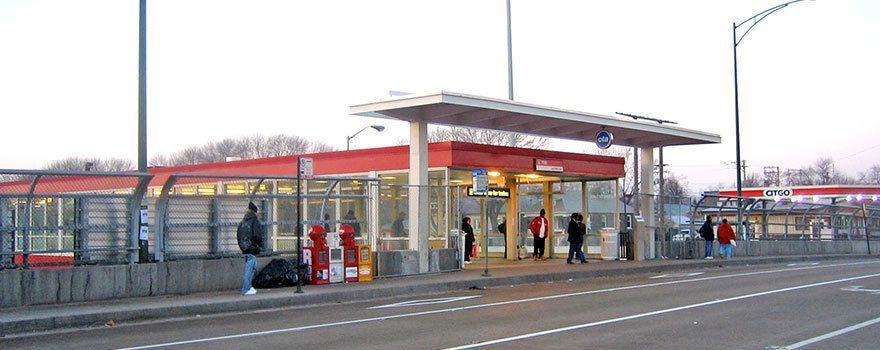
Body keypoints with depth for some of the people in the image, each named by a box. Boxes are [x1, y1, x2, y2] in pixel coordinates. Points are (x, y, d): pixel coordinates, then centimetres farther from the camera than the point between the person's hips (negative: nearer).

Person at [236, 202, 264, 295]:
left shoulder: (242, 222, 12)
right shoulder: (254, 221, -11)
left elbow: (238, 235, 16)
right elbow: (257, 236, -16)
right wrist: (260, 246, -2)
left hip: (244, 249, 8)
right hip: (252, 249, -8)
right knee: (249, 269, -4)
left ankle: (247, 287, 22)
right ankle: (246, 289, -3)